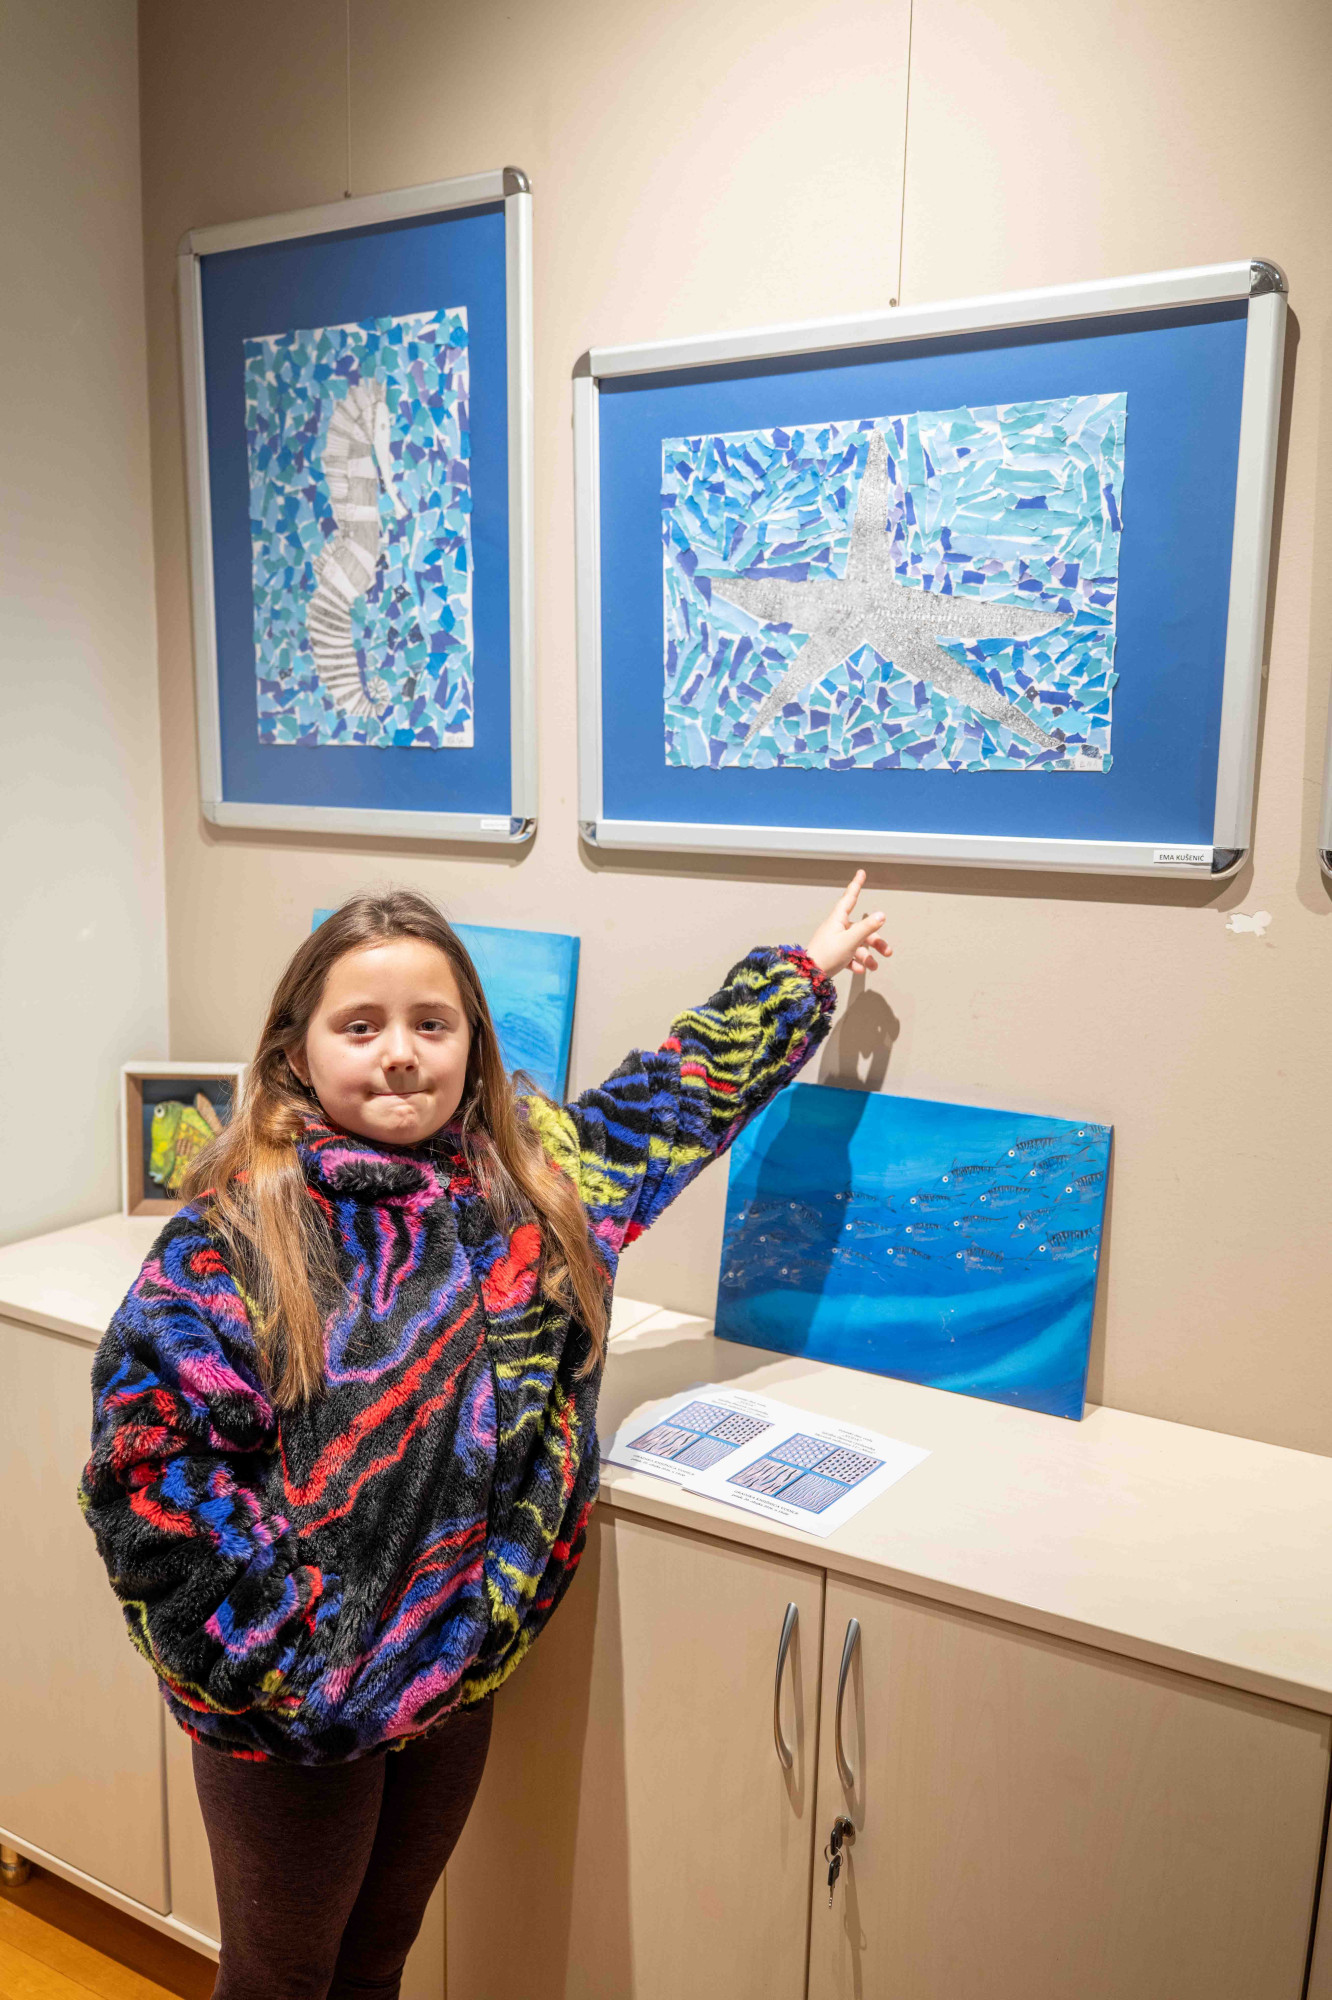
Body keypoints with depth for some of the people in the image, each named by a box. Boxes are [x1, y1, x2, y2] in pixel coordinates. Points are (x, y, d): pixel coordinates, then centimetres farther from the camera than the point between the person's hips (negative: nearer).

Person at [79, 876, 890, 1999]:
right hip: (290, 1701, -4)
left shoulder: (535, 1172, -5)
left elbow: (679, 1093, 9)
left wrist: (804, 972, 16)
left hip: (461, 1677, 4)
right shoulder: (238, 1231, -19)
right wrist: (278, 1650, -19)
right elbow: (150, 1456, -20)